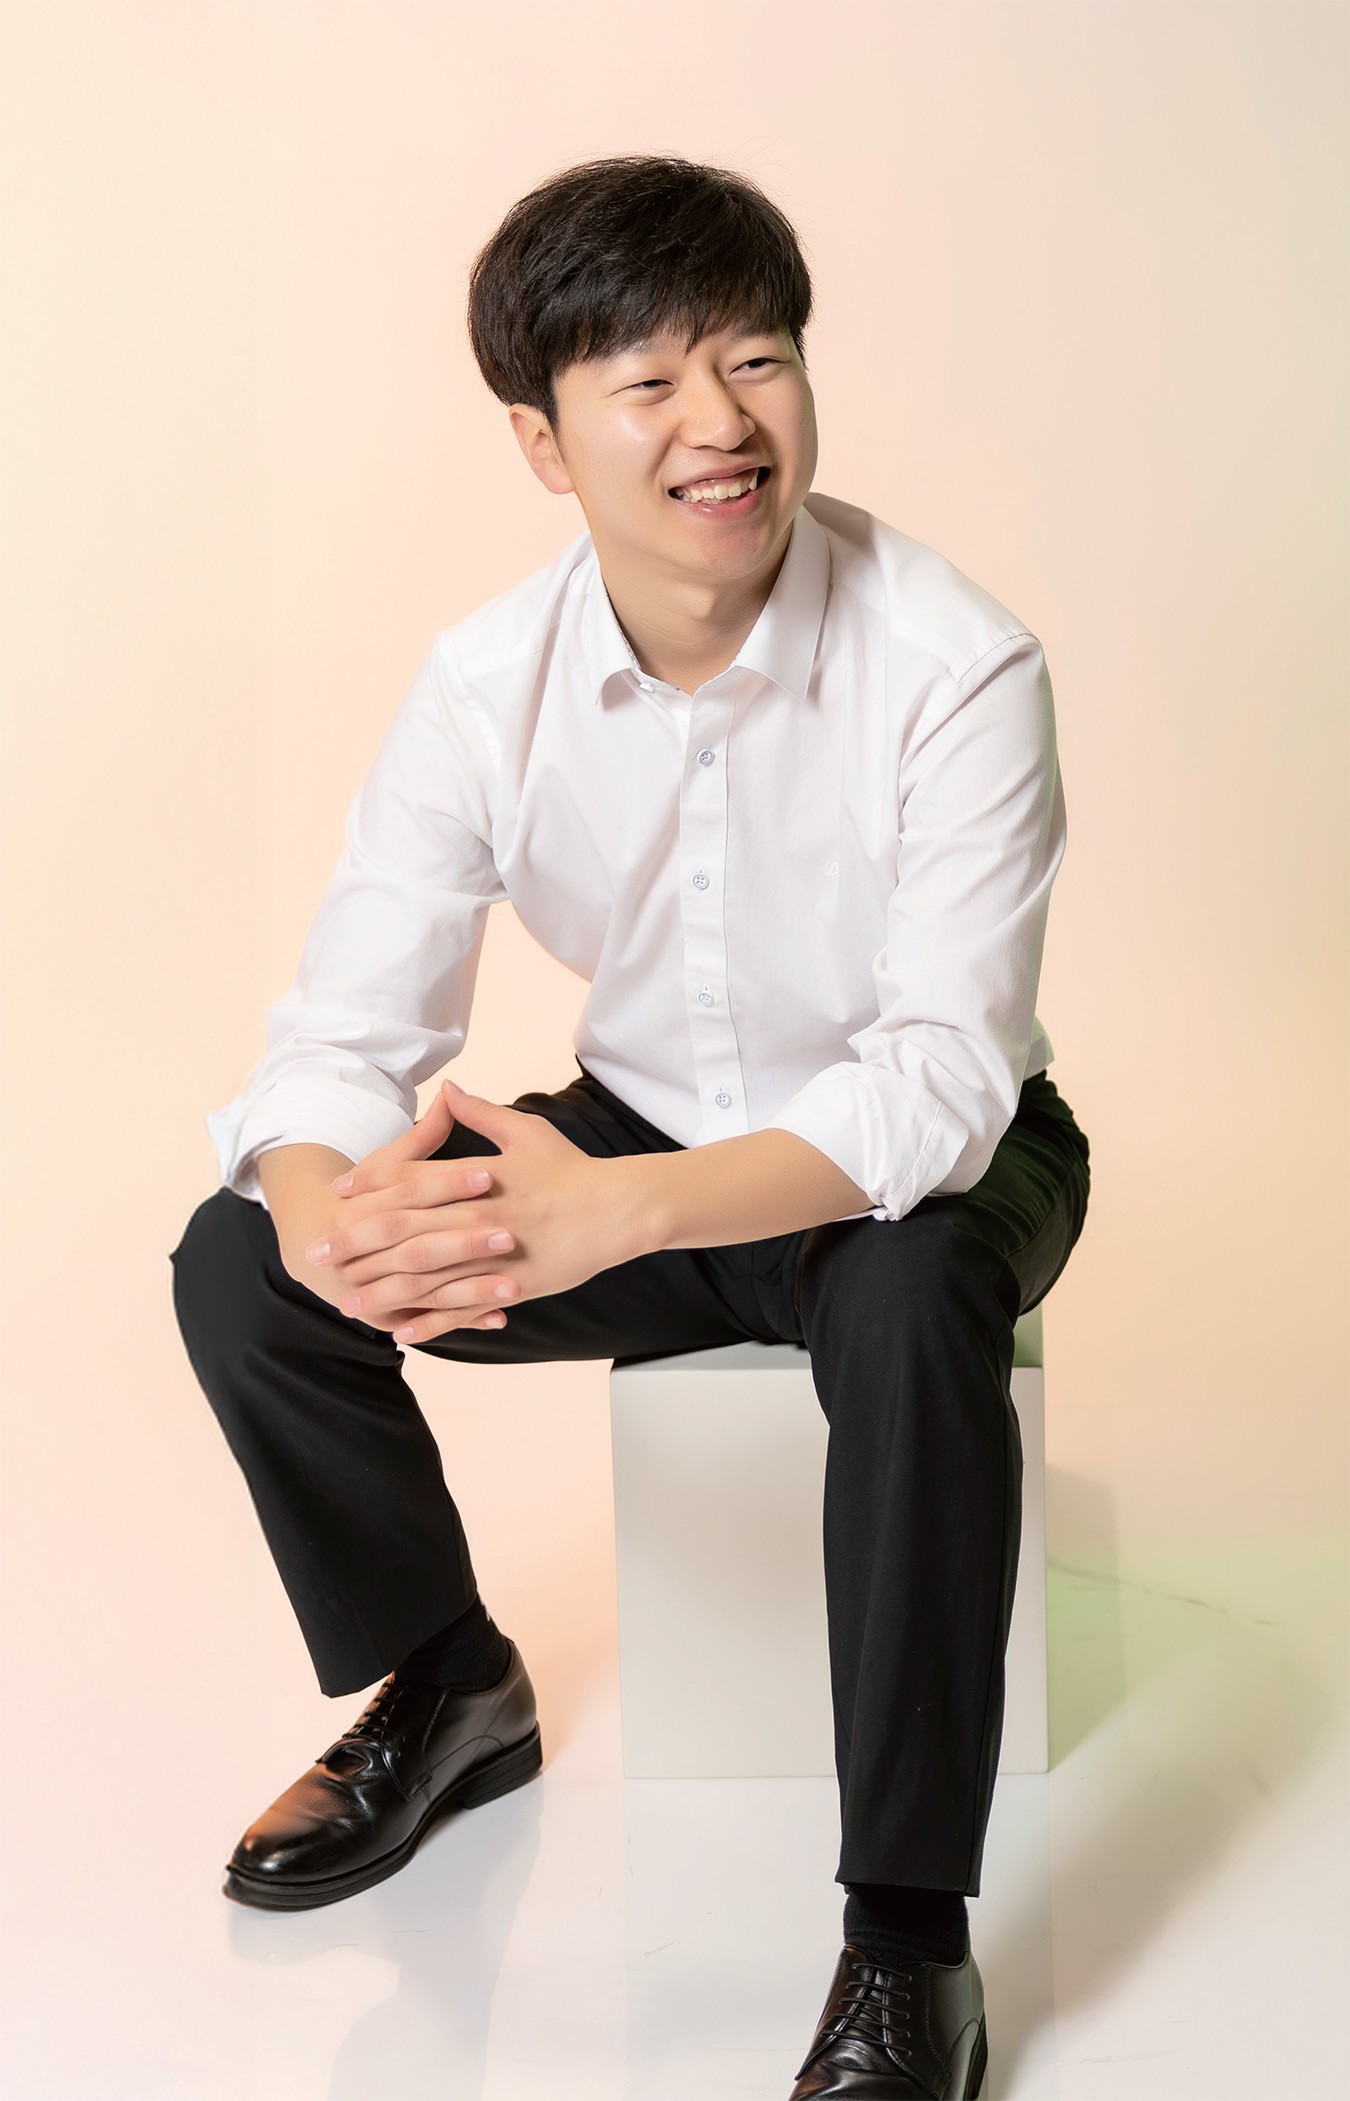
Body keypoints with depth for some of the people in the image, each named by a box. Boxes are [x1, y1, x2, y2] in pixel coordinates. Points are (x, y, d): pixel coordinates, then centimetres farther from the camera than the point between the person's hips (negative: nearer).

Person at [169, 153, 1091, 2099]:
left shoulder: (953, 665, -25)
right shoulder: (488, 683, -13)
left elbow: (944, 1076, -32)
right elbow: (344, 1026, -14)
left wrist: (621, 1211, -48)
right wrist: (325, 1205, -39)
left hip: (925, 1161, -4)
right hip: (644, 1136, 4)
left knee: (909, 1297, -40)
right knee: (240, 1267, -13)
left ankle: (909, 1933, -25)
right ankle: (445, 1687, 13)